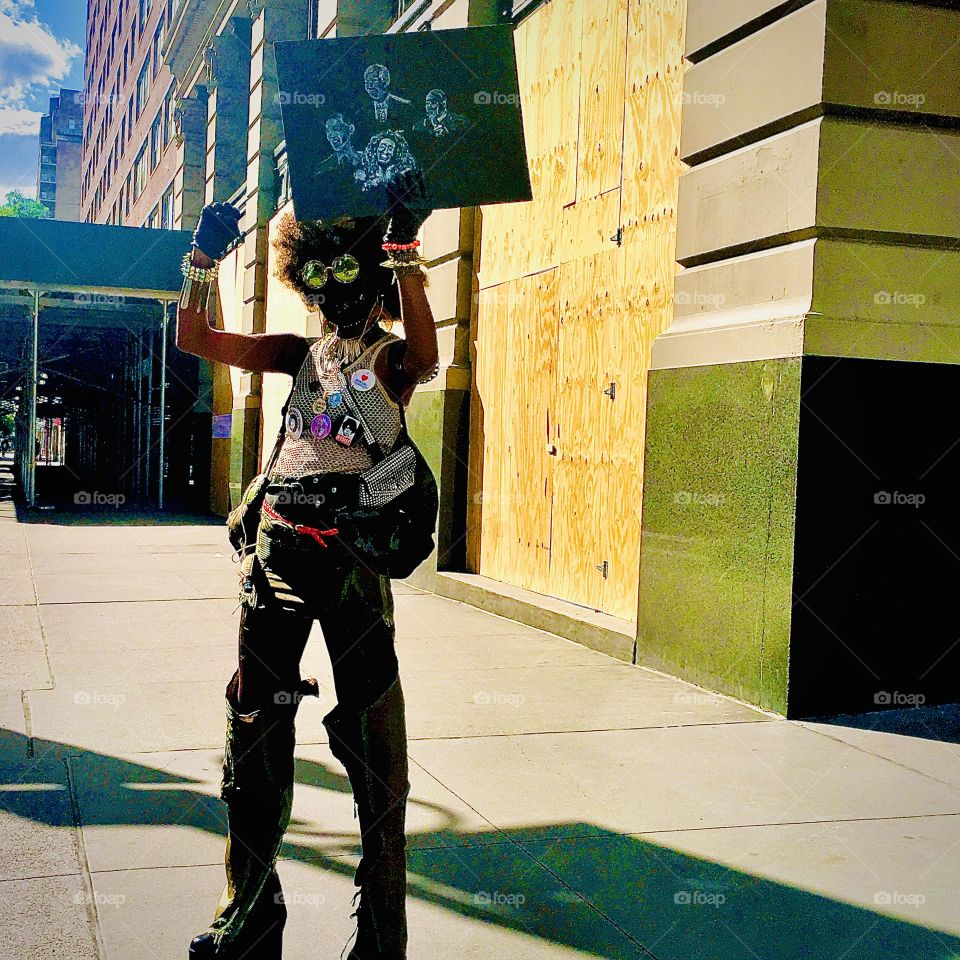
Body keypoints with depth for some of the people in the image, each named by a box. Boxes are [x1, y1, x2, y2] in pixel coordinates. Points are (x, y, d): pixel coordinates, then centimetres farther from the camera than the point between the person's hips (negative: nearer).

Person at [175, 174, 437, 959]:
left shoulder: (392, 358, 5)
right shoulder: (303, 354, 17)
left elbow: (425, 355, -20)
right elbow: (197, 339, 14)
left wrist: (406, 252, -25)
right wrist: (204, 260, 2)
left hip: (354, 553, -5)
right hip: (278, 548, 5)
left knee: (371, 735, -1)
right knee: (255, 726, 10)